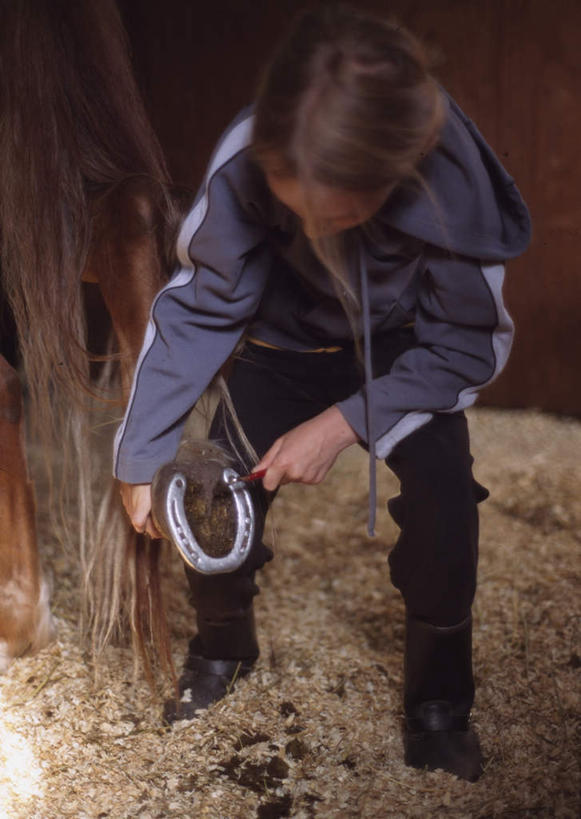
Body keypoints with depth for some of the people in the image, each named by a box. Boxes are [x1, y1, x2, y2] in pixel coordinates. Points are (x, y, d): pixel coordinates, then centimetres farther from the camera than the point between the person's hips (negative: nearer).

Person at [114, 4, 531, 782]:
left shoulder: (451, 179, -38)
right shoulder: (242, 164, -35)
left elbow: (468, 344, -24)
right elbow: (198, 309, -22)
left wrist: (342, 424, -29)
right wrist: (143, 455, -21)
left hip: (410, 351, -1)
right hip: (286, 339, 2)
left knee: (443, 501, -20)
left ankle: (438, 704, 4)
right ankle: (222, 647, 22)